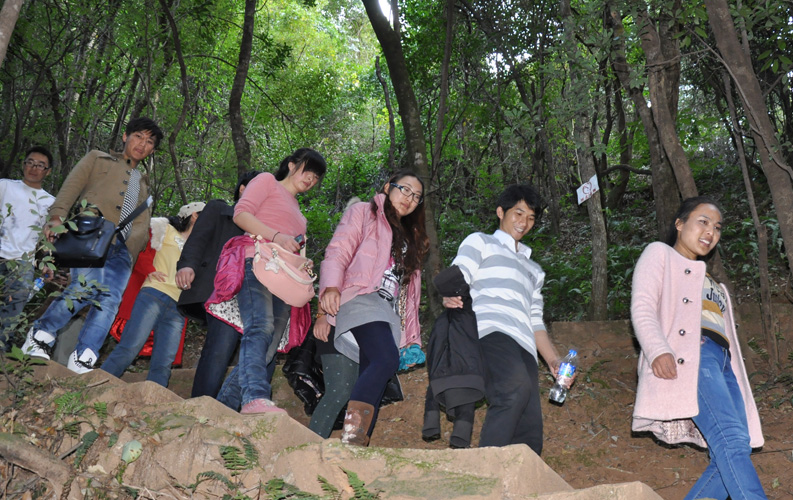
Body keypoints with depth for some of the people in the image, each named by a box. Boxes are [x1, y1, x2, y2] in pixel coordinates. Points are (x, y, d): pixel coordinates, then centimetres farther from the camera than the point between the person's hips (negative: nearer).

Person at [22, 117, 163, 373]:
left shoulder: (143, 183, 34)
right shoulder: (98, 159, 21)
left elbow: (142, 223, 20)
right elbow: (72, 186, 5)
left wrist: (132, 245, 0)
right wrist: (57, 217, -12)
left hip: (121, 248, 4)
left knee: (110, 299, -17)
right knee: (87, 286, -27)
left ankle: (81, 362, -19)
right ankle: (40, 337, -9)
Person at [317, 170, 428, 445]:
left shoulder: (411, 237, 33)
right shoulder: (364, 213, 15)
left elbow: (411, 289, 28)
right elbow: (338, 252, 0)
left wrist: (413, 335, 18)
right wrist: (331, 286, -20)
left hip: (391, 313, 6)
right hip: (363, 299, -6)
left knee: (373, 380, -8)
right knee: (387, 360, -29)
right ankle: (349, 436, -34)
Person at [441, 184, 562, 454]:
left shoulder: (533, 269, 40)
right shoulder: (480, 242, 23)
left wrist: (553, 359, 17)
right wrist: (449, 297, -20)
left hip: (523, 347, 7)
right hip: (490, 332, -6)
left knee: (530, 436, -10)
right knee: (516, 387, -36)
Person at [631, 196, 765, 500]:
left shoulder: (710, 281, 36)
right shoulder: (660, 254, 14)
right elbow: (642, 308, -3)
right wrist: (658, 350, -21)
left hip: (722, 362, 8)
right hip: (690, 355, -8)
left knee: (732, 454, -9)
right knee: (732, 440, -25)